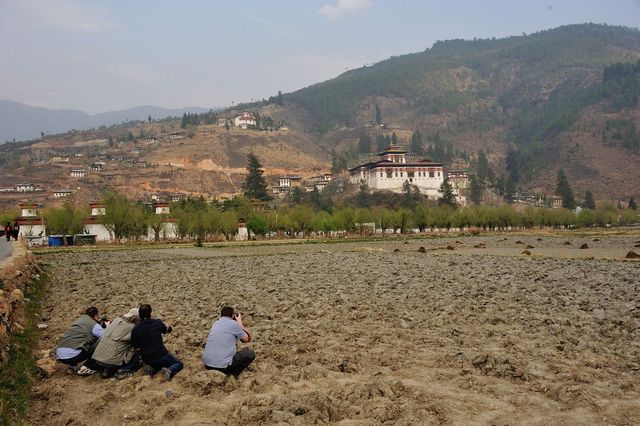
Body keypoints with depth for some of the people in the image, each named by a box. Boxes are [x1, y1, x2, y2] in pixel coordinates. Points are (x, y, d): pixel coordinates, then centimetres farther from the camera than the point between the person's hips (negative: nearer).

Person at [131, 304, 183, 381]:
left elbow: (135, 346, 7)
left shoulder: (135, 329, -3)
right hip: (161, 355, -4)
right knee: (178, 364, 17)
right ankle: (170, 371, -14)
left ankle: (152, 369, 4)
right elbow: (168, 329, 13)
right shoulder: (157, 323, -7)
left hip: (147, 360, 4)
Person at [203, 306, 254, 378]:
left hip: (207, 364, 6)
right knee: (251, 354, 12)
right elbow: (246, 339, 12)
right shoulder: (234, 324, -3)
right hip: (223, 365, -6)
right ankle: (232, 375, 2)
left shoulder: (215, 324, 15)